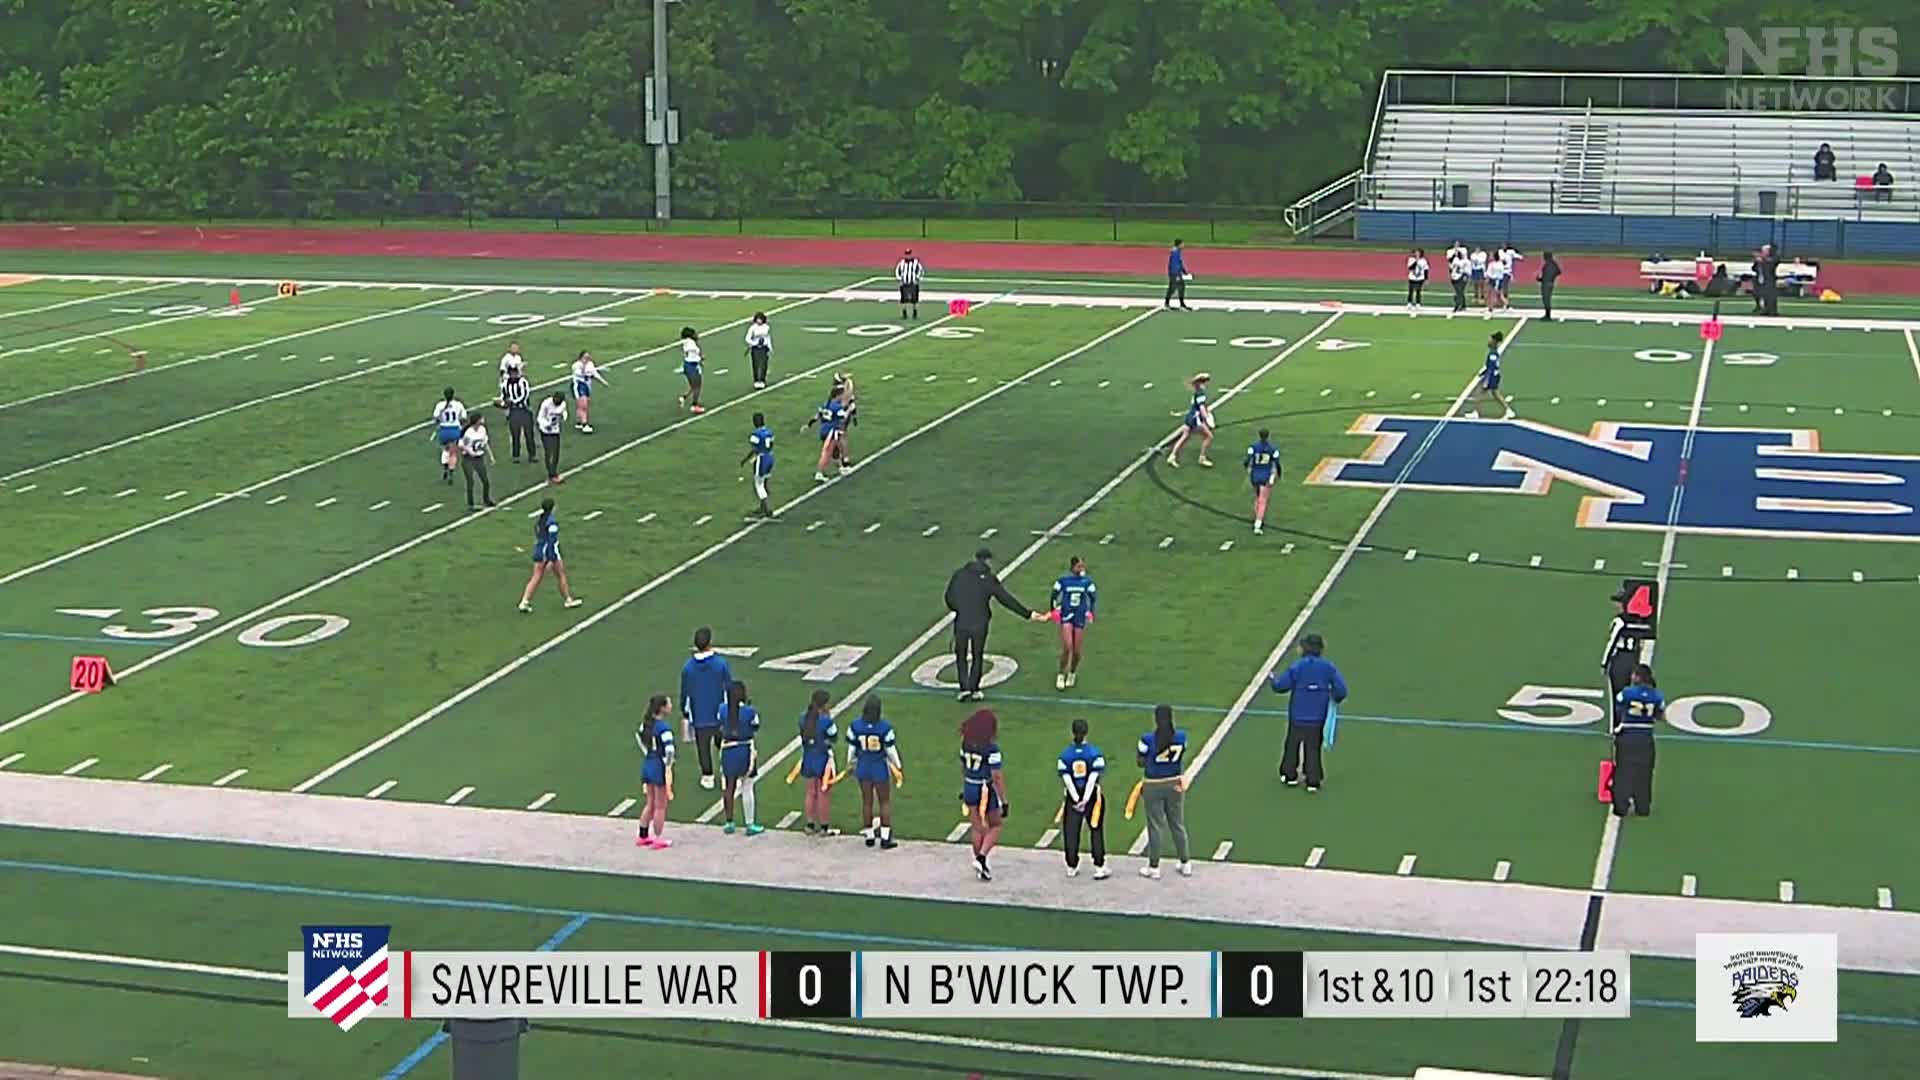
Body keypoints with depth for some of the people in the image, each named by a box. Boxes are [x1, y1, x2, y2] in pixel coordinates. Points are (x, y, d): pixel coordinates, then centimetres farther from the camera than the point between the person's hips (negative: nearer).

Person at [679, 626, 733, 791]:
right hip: (720, 714, 0)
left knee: (703, 747, 15)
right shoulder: (721, 663, -15)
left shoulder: (688, 667, -10)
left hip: (699, 717, 1)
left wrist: (685, 714, 13)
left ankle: (707, 777, 24)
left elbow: (685, 693, 0)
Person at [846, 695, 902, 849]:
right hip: (880, 768, -2)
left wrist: (850, 764, 17)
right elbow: (891, 749, -9)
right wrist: (897, 767, 6)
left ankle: (869, 836, 24)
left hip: (863, 767, 2)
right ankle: (885, 838, 9)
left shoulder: (855, 726, -10)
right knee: (885, 802, 10)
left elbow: (851, 748, 0)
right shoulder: (885, 727, -17)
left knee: (867, 801, 15)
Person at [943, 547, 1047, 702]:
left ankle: (964, 688, 6)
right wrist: (1028, 614, 0)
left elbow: (949, 597, 1)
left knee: (961, 656, 15)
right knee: (977, 657, 16)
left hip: (961, 623, 1)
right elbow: (1007, 600, -5)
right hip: (980, 624, -1)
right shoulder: (989, 579, -5)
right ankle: (974, 690, 18)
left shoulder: (959, 574, -1)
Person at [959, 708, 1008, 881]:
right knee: (995, 826, 15)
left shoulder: (966, 743, -2)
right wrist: (1004, 802, -14)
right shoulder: (991, 748, -21)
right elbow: (997, 777, -20)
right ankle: (981, 856, -3)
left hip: (970, 788, 6)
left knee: (976, 828, 15)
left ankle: (981, 867, 23)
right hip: (987, 790, -5)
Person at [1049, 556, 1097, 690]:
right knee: (1067, 647, -14)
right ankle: (1061, 675, 4)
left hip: (1080, 618, 2)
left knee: (1076, 651, 3)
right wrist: (1055, 610, -6)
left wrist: (1090, 612, 0)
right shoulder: (1063, 581, -6)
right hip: (1066, 616, -2)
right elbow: (1054, 596, 3)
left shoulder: (1087, 582, -2)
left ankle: (1072, 673, 30)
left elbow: (1093, 597, 8)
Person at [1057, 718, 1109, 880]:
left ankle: (1071, 867, 17)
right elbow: (1094, 776, -12)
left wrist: (1077, 799, -8)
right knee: (1096, 832, 7)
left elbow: (1066, 778, -7)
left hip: (1073, 796, 1)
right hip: (1092, 796, -1)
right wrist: (1085, 799, -12)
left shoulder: (1065, 754, -2)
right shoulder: (1094, 752, -7)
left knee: (1071, 832, 10)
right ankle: (1099, 868, 7)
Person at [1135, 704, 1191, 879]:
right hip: (1175, 784, 3)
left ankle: (1154, 867, 19)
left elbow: (1140, 762, -8)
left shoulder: (1148, 739, -19)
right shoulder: (1181, 736, -9)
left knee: (1155, 826, 8)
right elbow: (1181, 758, 4)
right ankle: (1186, 864, 28)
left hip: (1153, 786, -3)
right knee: (1177, 824, 17)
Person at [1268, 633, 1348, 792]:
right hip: (1318, 717, 2)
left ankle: (1289, 775, 26)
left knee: (1293, 744, 16)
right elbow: (1341, 689, -10)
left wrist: (1275, 678, 10)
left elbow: (1281, 686, -12)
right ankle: (1313, 781, 11)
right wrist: (1336, 699, 12)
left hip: (1298, 715, -2)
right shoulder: (1328, 667, -6)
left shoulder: (1297, 667, -13)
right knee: (1313, 747, 12)